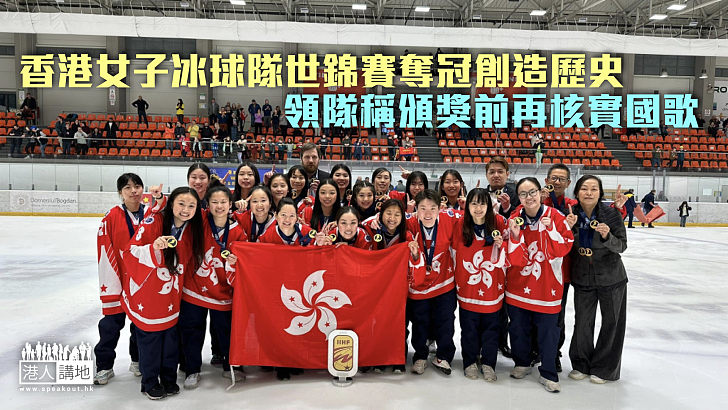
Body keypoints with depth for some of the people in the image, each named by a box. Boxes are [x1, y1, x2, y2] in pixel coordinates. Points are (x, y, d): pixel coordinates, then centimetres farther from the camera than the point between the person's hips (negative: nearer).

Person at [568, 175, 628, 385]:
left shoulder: (612, 214, -14)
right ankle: (581, 364, 29)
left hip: (611, 278, -1)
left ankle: (604, 368, 27)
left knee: (611, 322, 9)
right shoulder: (572, 214, -7)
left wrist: (607, 236, -30)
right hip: (582, 279, 2)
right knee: (582, 322, 9)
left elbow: (622, 246, -11)